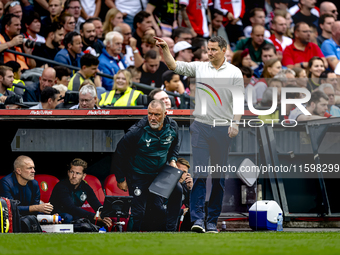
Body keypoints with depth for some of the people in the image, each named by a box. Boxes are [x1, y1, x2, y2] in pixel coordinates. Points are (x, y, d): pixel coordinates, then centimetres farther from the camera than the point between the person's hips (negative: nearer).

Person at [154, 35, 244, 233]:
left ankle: (213, 221, 11)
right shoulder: (199, 67, 8)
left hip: (223, 129, 0)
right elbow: (173, 65, 1)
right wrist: (165, 49, -16)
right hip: (201, 127, 1)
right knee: (200, 173, -9)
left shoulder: (235, 72, 3)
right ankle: (197, 218, -13)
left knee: (219, 177, 4)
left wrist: (235, 123, -14)